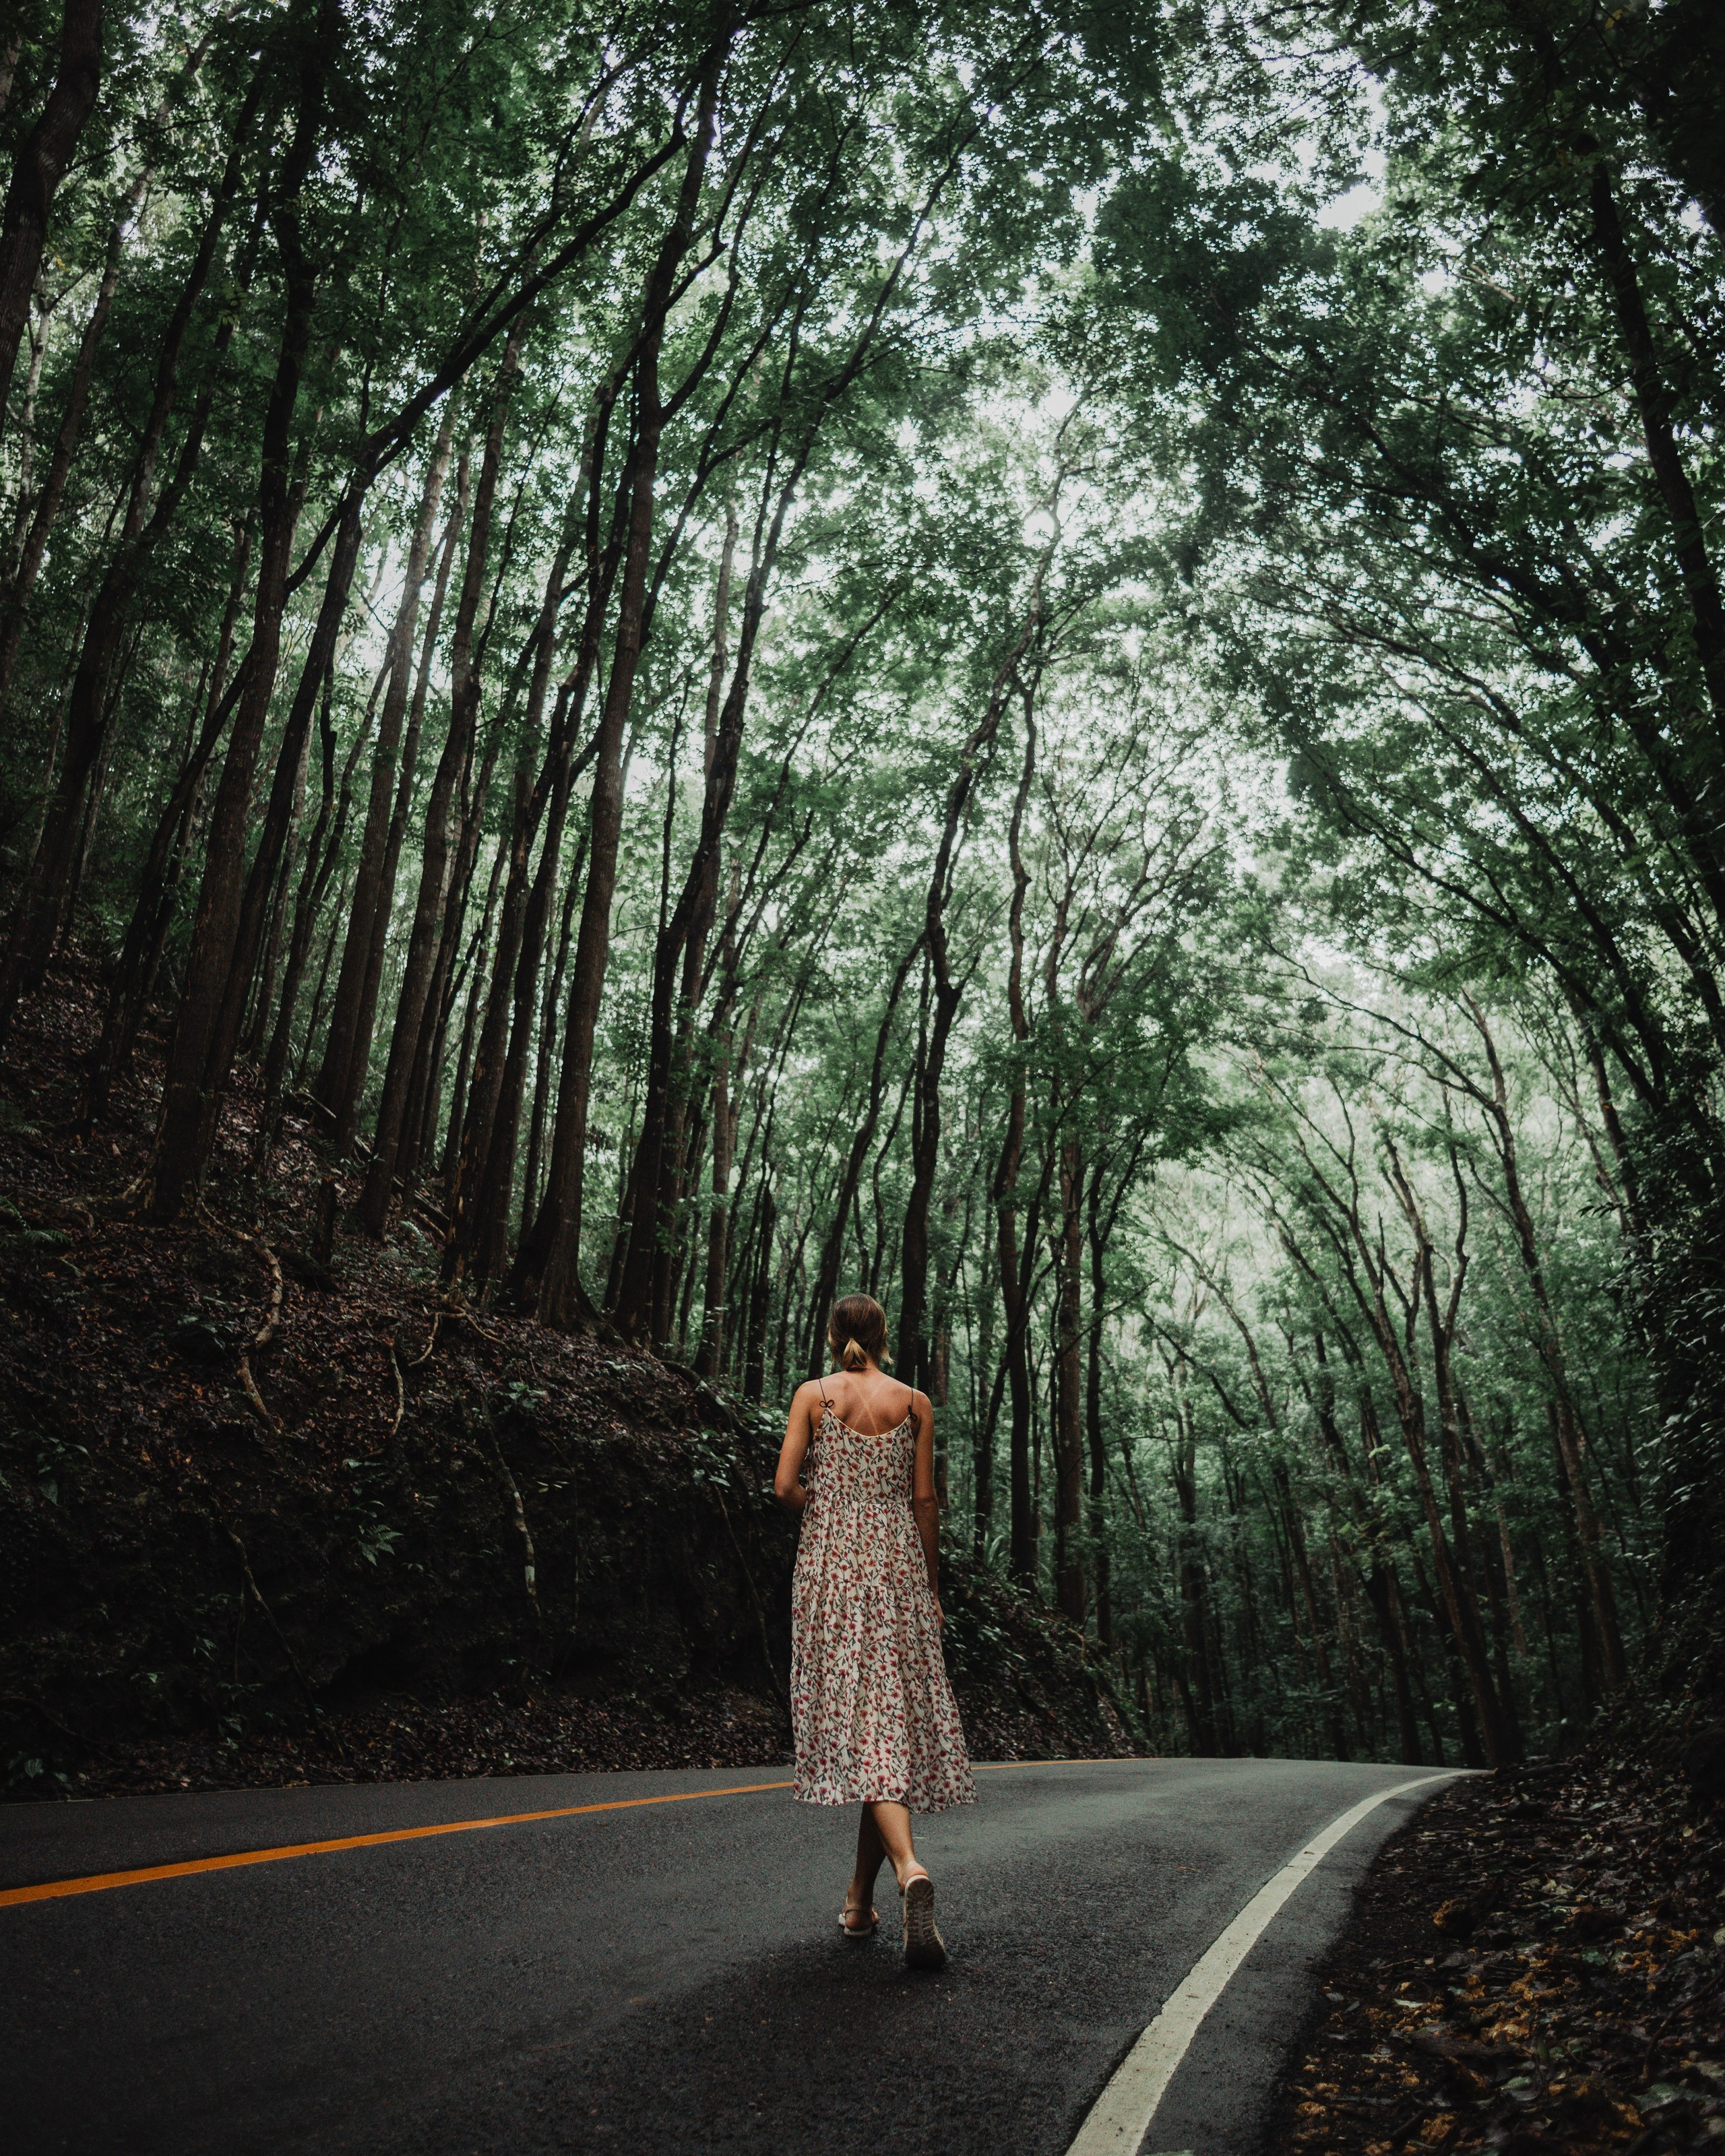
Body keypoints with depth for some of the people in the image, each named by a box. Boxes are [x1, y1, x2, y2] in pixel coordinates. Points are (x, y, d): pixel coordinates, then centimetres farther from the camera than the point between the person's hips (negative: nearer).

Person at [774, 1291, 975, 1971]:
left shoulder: (813, 1395, 2)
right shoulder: (914, 1403, 5)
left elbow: (786, 1486, -6)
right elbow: (924, 1500, 4)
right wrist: (932, 1587, 10)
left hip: (829, 1562, -1)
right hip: (897, 1564, 1)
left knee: (858, 1718, -4)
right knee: (895, 1716, 8)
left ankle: (910, 1868, -25)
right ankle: (860, 1900, 16)